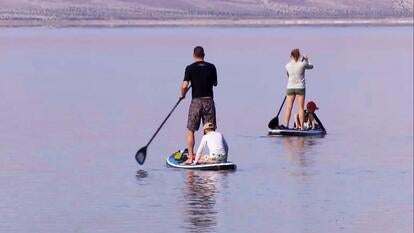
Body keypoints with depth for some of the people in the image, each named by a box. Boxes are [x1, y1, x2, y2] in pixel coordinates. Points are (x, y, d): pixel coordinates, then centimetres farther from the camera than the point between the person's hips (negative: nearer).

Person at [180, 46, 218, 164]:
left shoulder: (190, 68, -6)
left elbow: (184, 85, -12)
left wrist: (182, 95, 7)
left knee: (191, 130, 7)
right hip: (209, 101, 2)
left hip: (196, 101, -2)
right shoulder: (211, 67, 3)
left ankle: (190, 157, 3)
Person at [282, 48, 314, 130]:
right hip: (300, 87, -2)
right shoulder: (302, 64, -9)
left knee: (289, 107, 3)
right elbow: (311, 66, 10)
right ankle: (301, 126, -2)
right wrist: (306, 60, 25)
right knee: (301, 108, 1)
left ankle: (286, 125, -4)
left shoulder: (288, 66, -1)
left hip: (290, 88, 2)